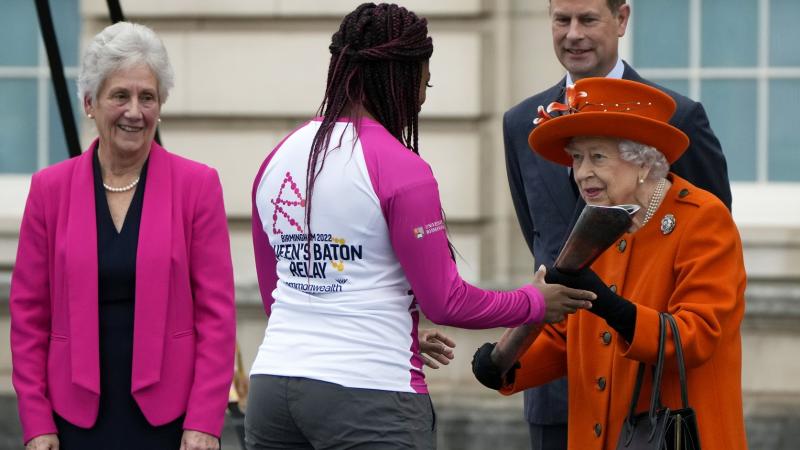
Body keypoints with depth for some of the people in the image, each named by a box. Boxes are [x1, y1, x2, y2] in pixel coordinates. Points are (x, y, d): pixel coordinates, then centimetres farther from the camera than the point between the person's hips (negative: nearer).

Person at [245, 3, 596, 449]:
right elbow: (445, 301, -6)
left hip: (272, 382, 6)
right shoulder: (400, 168, -10)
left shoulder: (277, 160, 11)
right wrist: (536, 302, 10)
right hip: (368, 391, -6)